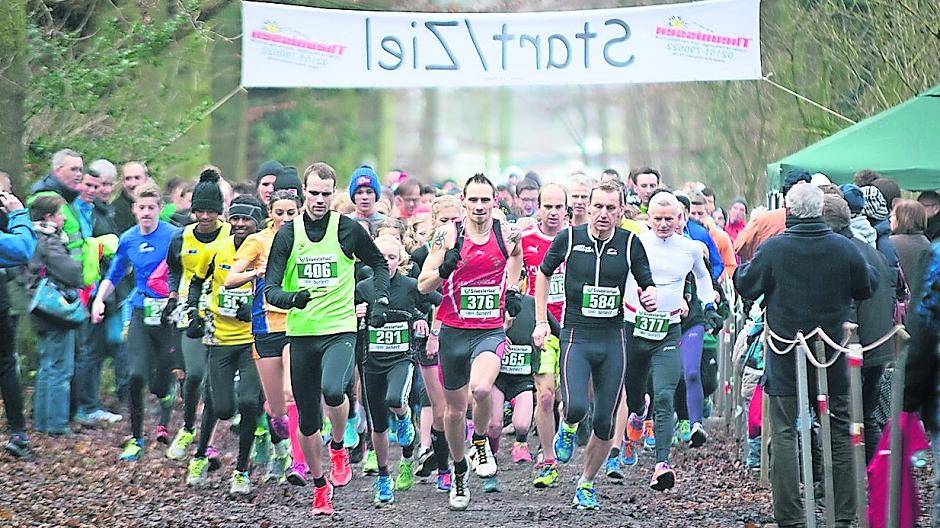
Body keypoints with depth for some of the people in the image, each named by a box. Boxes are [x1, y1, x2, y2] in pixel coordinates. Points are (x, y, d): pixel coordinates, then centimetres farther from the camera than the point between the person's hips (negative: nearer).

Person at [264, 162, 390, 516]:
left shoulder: (349, 230, -1)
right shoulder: (288, 233, 0)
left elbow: (378, 263, 16)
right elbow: (270, 288, -4)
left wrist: (381, 300, 2)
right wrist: (289, 297, -25)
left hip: (340, 329, -2)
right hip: (301, 333, 2)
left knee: (332, 389, -31)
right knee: (307, 421, 6)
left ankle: (338, 448, -2)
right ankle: (320, 486, 26)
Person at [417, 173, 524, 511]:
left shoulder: (507, 234, -1)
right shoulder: (448, 235, -7)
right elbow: (423, 286, -7)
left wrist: (513, 290, 13)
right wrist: (444, 269, -26)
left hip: (491, 331, -1)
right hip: (454, 331, 1)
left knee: (481, 388, -30)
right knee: (455, 409, 11)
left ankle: (481, 442, 1)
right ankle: (459, 473, 35)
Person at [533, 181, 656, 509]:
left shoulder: (630, 243, -1)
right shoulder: (569, 239, -2)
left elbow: (647, 284, 10)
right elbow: (544, 274, 13)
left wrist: (649, 297, -14)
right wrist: (541, 321, 9)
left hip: (613, 340, 2)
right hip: (576, 336, -2)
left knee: (605, 423, 2)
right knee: (576, 407, -22)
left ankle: (586, 484, 23)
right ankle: (568, 427, 16)